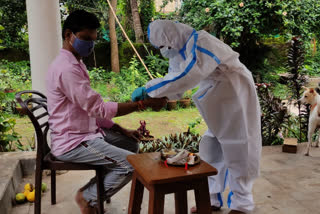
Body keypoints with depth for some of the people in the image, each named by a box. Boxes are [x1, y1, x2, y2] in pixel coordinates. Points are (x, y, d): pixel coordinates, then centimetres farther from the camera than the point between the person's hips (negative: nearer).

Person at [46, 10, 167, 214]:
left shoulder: (76, 64, 12)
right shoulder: (66, 68, -21)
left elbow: (92, 109, 13)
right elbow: (99, 108, -24)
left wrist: (121, 130, 6)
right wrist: (143, 103, -23)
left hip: (88, 132, 10)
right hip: (73, 142, -10)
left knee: (132, 144, 14)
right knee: (131, 164, -16)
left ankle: (97, 188, 16)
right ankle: (88, 197, 4)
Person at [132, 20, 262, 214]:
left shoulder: (201, 43, -25)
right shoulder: (180, 49, 3)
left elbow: (185, 78, -37)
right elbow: (175, 80, 3)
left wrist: (148, 89, -33)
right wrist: (153, 97, -15)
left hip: (236, 95, -8)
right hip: (218, 101, 9)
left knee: (238, 150, 0)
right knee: (212, 149, 9)